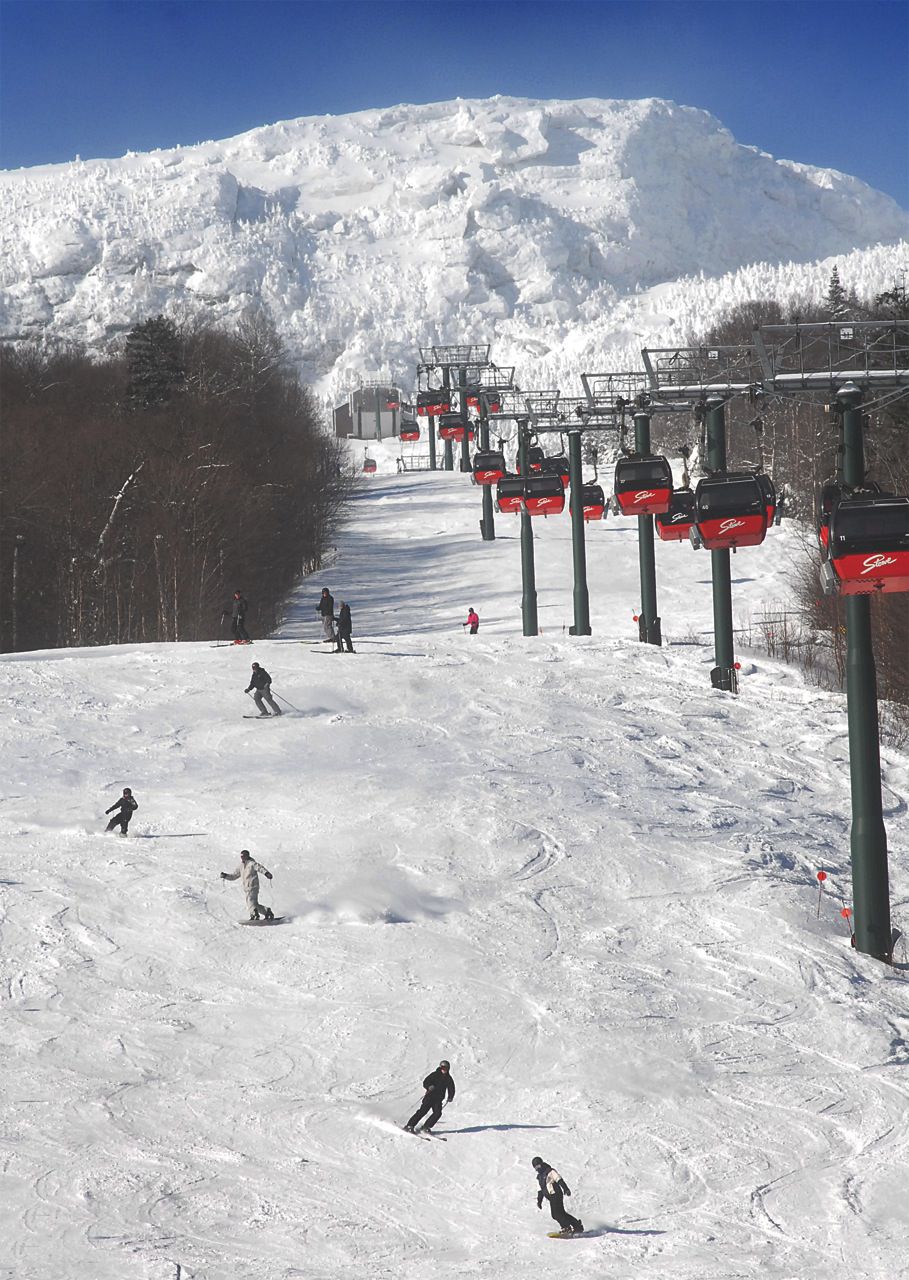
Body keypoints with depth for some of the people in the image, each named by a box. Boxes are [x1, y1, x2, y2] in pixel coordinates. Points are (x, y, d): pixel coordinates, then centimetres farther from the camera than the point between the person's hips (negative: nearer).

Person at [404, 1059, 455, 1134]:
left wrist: (450, 1097, -5)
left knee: (437, 1113, -16)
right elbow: (425, 1083, -5)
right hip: (430, 1096, -4)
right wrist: (429, 1087, -28)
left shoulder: (448, 1079, 9)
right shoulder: (434, 1075, -1)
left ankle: (426, 1128, -7)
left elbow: (451, 1089, 15)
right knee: (422, 1111, -14)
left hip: (438, 1099, 4)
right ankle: (410, 1126, -10)